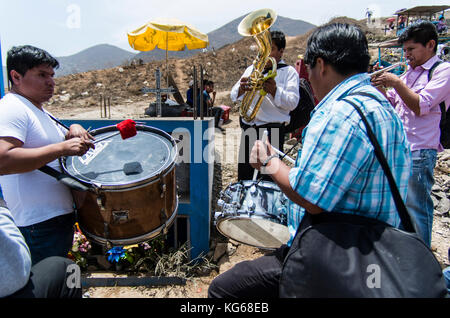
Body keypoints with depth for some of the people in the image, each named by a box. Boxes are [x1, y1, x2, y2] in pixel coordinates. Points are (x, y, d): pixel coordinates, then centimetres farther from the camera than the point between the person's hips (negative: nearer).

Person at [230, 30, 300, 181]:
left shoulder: (289, 72, 4)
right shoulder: (252, 69, 17)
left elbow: (292, 103, -8)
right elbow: (233, 96, 10)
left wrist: (274, 91, -25)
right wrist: (241, 89, -13)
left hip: (272, 130, -4)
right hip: (248, 127, 5)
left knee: (269, 177, -1)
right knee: (243, 176, 11)